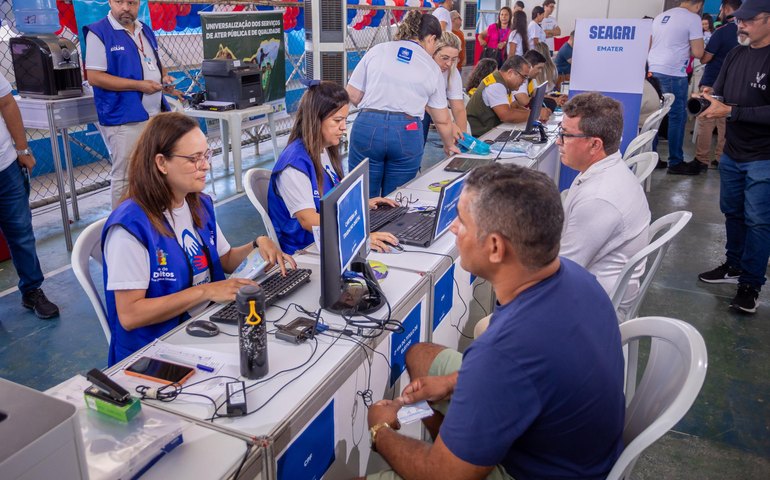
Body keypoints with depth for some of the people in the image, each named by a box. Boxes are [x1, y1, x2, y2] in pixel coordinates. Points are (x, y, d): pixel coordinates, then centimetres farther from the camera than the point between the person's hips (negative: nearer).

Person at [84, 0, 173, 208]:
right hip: (124, 118, -7)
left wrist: (164, 77, 1)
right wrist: (138, 85, -20)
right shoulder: (98, 33, -9)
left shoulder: (146, 30, 13)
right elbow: (94, 77, -16)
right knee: (125, 175, -2)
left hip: (156, 114, 7)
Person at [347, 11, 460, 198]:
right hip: (407, 133, 0)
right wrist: (449, 145, 34)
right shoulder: (432, 67, 11)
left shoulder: (377, 51, 10)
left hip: (368, 126, 0)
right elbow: (442, 120, 16)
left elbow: (352, 95, 7)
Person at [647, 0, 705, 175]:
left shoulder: (661, 16, 17)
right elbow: (698, 53, -10)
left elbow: (648, 44, 26)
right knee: (677, 117, 2)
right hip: (672, 74, -7)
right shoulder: (693, 18, -6)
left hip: (653, 70, 7)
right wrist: (688, 48, 11)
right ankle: (676, 163, 7)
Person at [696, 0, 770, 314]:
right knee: (732, 212, 17)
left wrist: (730, 111, -25)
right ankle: (734, 267, 34)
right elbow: (720, 94, 11)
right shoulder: (736, 54, 6)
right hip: (732, 152, 7)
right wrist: (708, 100, -10)